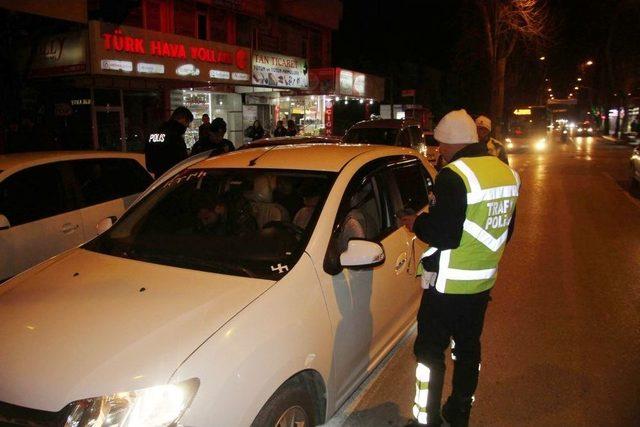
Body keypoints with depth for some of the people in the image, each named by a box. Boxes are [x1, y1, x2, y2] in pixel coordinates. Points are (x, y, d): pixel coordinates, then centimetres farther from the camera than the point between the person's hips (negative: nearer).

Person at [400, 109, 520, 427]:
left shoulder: (454, 176, -22)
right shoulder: (508, 173, 6)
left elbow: (443, 235, -24)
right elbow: (506, 230, 13)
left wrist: (415, 222, -8)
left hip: (448, 284, -8)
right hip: (483, 281, 8)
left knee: (430, 352, 6)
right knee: (468, 347, 21)